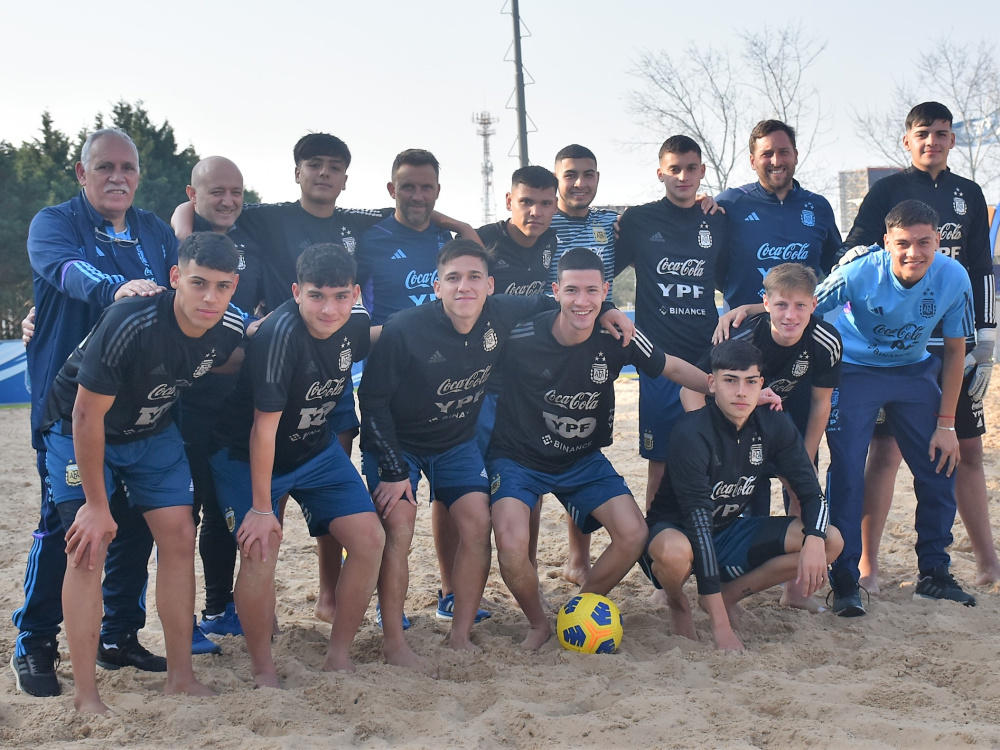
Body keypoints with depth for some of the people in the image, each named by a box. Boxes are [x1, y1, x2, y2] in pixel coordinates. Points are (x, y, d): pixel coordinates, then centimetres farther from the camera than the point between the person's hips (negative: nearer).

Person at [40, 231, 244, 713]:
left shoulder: (231, 327, -19)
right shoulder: (128, 325, -36)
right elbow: (87, 415, -28)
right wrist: (96, 504, -21)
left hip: (153, 430, 5)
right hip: (80, 428, -5)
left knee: (179, 537, -3)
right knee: (89, 546, -13)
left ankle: (180, 677, 9)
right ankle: (85, 696, -5)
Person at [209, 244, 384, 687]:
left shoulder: (355, 325, -12)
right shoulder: (281, 334, -31)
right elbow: (264, 427, -27)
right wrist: (261, 507, -23)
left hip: (315, 449, 6)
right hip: (247, 454, -6)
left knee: (369, 538, -6)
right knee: (261, 547, -23)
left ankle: (339, 657, 9)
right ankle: (263, 671, -4)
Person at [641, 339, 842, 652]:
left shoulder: (773, 427, -9)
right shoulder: (691, 433, -27)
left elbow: (811, 493, -4)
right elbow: (698, 520, -32)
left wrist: (814, 541, -30)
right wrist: (720, 625, -36)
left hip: (730, 531, 6)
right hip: (676, 531, -5)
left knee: (831, 541, -11)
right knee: (675, 552, -42)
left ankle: (729, 594, 2)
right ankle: (678, 603, -3)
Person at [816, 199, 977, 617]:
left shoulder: (953, 279, -18)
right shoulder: (858, 274, -27)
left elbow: (954, 350, -6)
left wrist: (946, 424, -4)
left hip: (914, 371, 3)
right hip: (855, 369, -3)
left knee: (940, 468, 1)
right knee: (847, 472, -12)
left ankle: (933, 574, 19)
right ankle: (844, 584, -1)